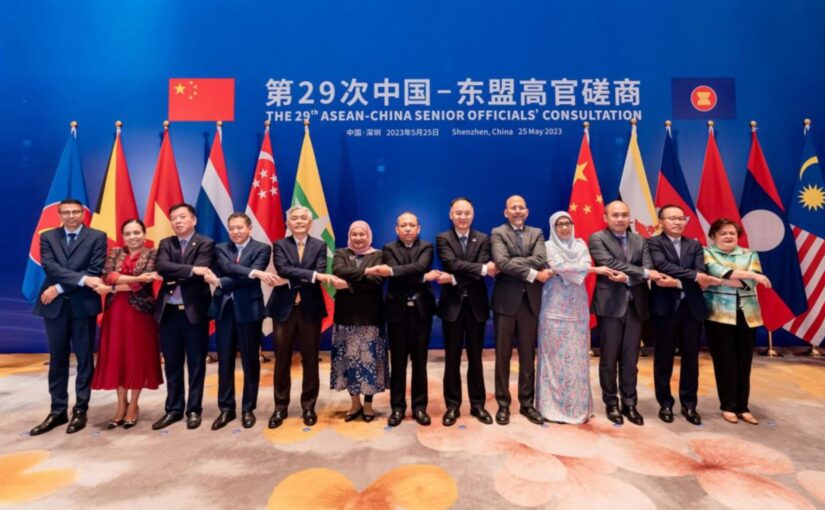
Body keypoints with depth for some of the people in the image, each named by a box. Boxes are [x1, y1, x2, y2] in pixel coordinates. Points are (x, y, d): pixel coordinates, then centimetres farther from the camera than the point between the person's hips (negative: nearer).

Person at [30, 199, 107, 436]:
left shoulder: (97, 237, 1)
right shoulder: (48, 237, 9)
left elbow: (95, 272, -8)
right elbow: (49, 267, -7)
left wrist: (60, 287, -11)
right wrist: (81, 279, -20)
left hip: (83, 305, -2)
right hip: (55, 305, 3)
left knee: (85, 359, 4)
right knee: (57, 359, 10)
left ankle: (80, 410, 15)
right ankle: (58, 411, 21)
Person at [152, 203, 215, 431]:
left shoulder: (206, 243, -2)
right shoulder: (165, 244, 10)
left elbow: (200, 272, -16)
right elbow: (161, 266, -10)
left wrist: (173, 275, -10)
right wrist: (190, 270, -22)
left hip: (194, 311, -4)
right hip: (168, 311, 4)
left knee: (196, 363, 6)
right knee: (172, 364, 13)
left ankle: (194, 409, 19)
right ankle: (173, 409, 26)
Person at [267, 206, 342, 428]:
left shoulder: (319, 246, 6)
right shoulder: (280, 245, 5)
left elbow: (320, 274, -7)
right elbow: (283, 269, -15)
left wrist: (295, 279, -19)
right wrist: (313, 275, -25)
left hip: (310, 309, 0)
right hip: (284, 308, 0)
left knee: (310, 359, 6)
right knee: (282, 359, 7)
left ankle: (308, 406, 20)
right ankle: (280, 406, 21)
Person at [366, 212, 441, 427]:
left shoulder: (426, 247, 4)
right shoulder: (389, 248, 4)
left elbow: (421, 267, -18)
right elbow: (395, 277, -12)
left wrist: (392, 270, -29)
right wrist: (423, 278, -18)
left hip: (421, 310, 1)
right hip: (398, 310, 0)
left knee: (420, 361, 9)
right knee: (397, 361, 7)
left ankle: (419, 406, 20)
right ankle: (397, 407, 19)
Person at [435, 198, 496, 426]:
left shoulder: (483, 239, 5)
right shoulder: (442, 239, 0)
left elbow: (484, 269, -10)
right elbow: (453, 264, -17)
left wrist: (457, 279, -20)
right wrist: (483, 269, -23)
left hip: (476, 304, 2)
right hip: (452, 304, -1)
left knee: (475, 357, 11)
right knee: (452, 358, 7)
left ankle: (477, 404, 23)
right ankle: (453, 405, 19)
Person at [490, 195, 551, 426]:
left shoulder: (537, 233, 10)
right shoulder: (498, 233, 0)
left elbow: (541, 260, -9)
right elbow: (502, 262, -17)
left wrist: (511, 264, -16)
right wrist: (532, 274, -15)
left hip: (530, 300, 3)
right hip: (506, 300, -3)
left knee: (528, 355, 11)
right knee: (503, 355, 5)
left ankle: (527, 403, 24)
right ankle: (503, 404, 17)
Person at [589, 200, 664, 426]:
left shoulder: (640, 241, 14)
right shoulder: (597, 238, -1)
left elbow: (649, 270, 1)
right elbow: (610, 265, -14)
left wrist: (627, 277, -17)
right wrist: (644, 272, -15)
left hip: (635, 305, 4)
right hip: (610, 304, -4)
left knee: (630, 359, 9)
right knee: (609, 359, 5)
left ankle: (629, 404, 21)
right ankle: (612, 404, 18)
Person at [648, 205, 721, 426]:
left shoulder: (694, 245, 13)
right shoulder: (654, 243, 0)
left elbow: (701, 272, -2)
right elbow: (663, 266, -17)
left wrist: (678, 282, -19)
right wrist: (693, 276, -21)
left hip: (691, 306, 4)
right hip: (665, 306, -4)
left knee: (691, 358, 10)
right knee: (664, 358, 5)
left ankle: (689, 404, 23)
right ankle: (665, 403, 18)